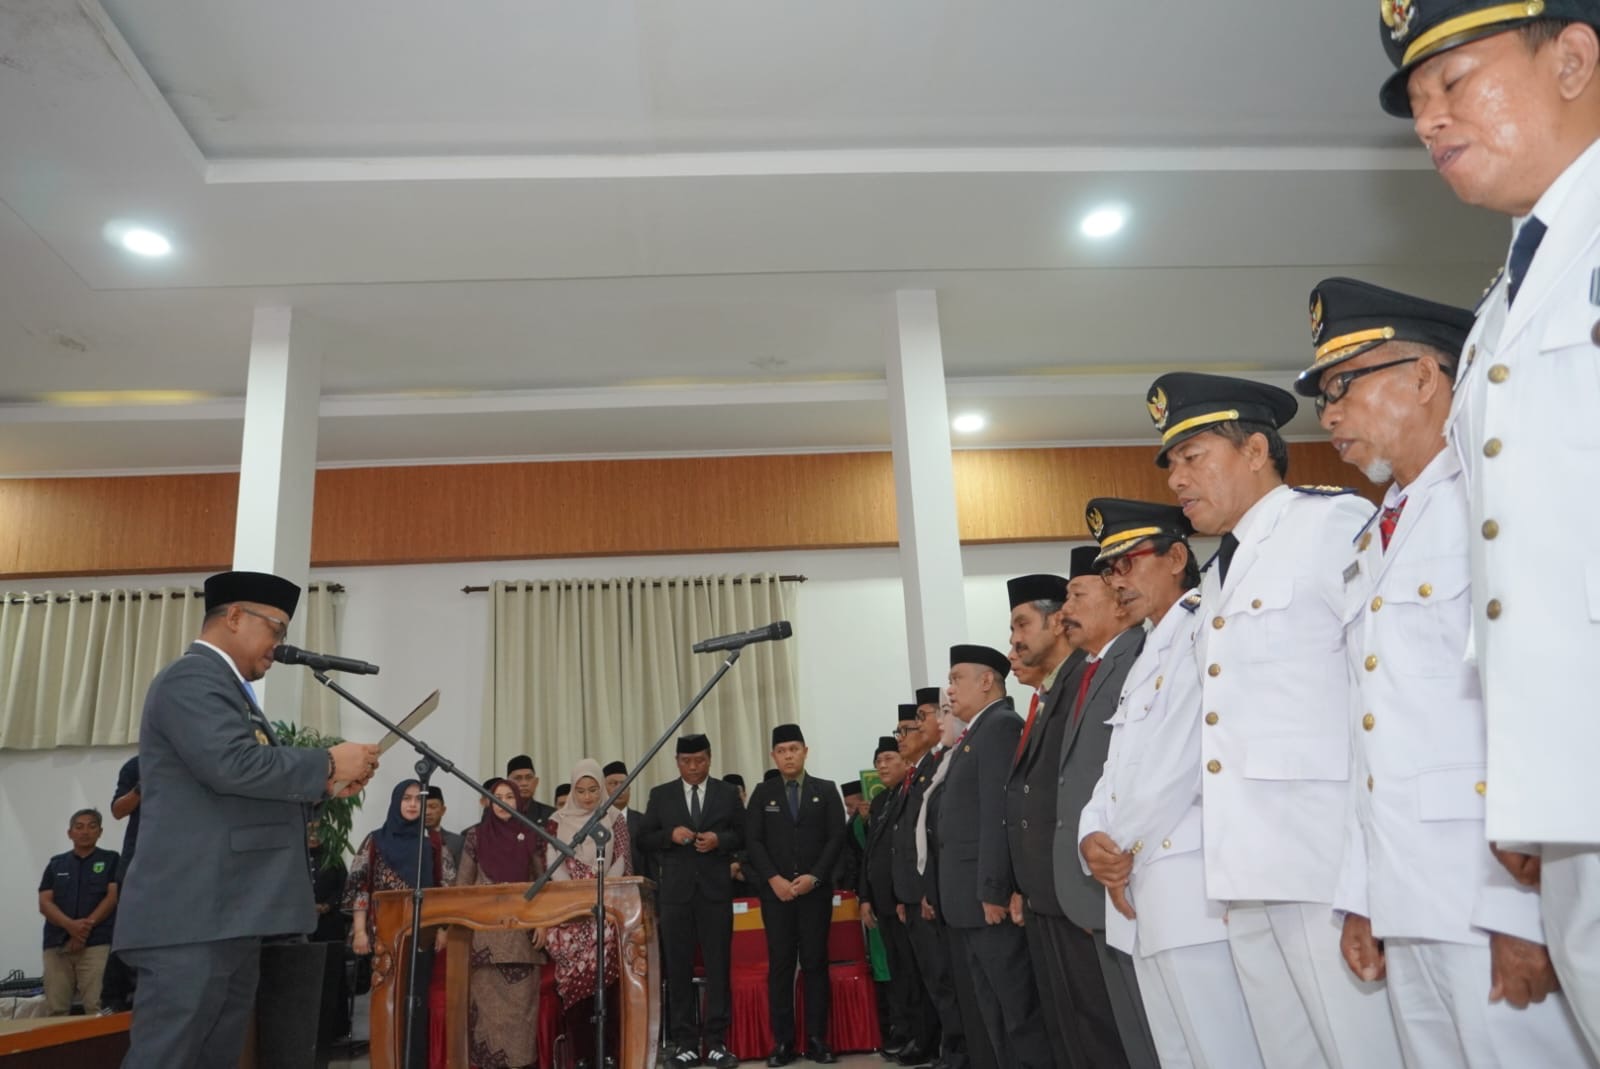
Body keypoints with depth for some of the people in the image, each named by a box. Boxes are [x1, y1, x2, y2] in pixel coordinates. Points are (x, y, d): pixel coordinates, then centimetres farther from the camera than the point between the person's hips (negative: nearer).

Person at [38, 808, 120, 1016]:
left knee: (97, 1008, -14)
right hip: (56, 944, 3)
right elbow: (44, 903, 7)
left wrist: (87, 925, -13)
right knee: (55, 1010, -2)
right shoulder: (56, 864, 18)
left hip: (97, 943, -3)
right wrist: (70, 925, -11)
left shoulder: (111, 859, 10)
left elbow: (113, 896, 1)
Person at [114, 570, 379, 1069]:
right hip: (193, 915, -10)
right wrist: (328, 764, -13)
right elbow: (232, 765, -24)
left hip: (225, 915, 10)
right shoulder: (193, 677, -10)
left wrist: (322, 785, 10)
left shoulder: (222, 685, 23)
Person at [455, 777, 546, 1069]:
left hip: (522, 930, 1)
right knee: (488, 998, -1)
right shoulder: (475, 835, 5)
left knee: (521, 998, 0)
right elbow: (463, 882, 6)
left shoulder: (531, 836, 7)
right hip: (486, 929, -1)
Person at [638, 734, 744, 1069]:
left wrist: (719, 839, -13)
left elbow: (743, 835, 5)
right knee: (678, 968, 4)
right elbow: (644, 839, 6)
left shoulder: (728, 793, 7)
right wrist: (670, 835, -12)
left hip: (716, 890, -1)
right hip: (675, 891, 1)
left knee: (718, 966, 2)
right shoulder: (660, 795, 7)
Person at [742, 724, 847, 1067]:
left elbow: (837, 837, 0)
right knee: (780, 964, 0)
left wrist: (814, 876, -10)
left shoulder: (826, 790, 6)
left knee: (815, 963, 0)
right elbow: (752, 840, 2)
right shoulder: (763, 792, 8)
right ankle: (783, 1041, 4)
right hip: (775, 890, 0)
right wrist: (774, 879, -10)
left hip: (816, 889, 0)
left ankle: (817, 1039, 5)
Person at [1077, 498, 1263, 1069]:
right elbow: (1119, 767, 18)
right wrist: (1093, 837, -1)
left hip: (1192, 887, -9)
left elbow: (1183, 761, -16)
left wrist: (1124, 848, -5)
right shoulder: (1147, 658, 21)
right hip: (1141, 892, 9)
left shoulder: (1206, 629, -8)